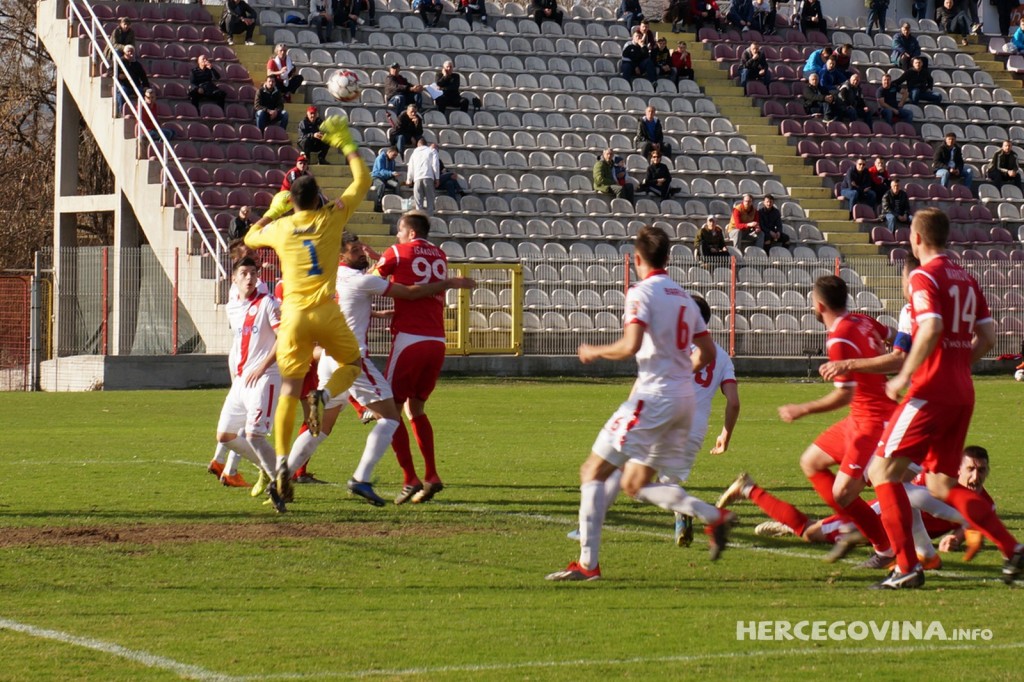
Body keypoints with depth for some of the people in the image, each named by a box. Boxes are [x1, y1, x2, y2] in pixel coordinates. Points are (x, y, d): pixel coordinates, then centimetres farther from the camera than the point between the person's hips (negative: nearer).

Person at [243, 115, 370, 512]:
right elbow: (362, 182, 14)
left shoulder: (280, 228, 5)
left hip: (293, 315, 1)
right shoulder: (332, 218, 1)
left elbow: (250, 238, 27)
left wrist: (272, 211, 38)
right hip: (326, 314, -1)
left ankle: (282, 465, -8)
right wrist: (345, 145, 23)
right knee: (351, 363, 24)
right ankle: (323, 397, -9)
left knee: (289, 390, 5)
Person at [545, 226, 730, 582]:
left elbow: (631, 346, -21)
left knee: (592, 472, -1)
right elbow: (707, 354, 15)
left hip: (653, 396, -8)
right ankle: (714, 516, 1)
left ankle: (587, 563, -8)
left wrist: (594, 351, -3)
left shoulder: (642, 292, -8)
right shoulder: (683, 296, 15)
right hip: (684, 399, 8)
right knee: (636, 485, 17)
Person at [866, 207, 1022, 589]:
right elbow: (988, 337, 14)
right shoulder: (965, 279, 15)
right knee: (941, 483, 17)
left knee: (882, 471, -2)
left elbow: (931, 328, -24)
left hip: (932, 392, -8)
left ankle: (907, 567, -11)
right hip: (962, 395, 8)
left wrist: (904, 376, -18)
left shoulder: (924, 277, -9)